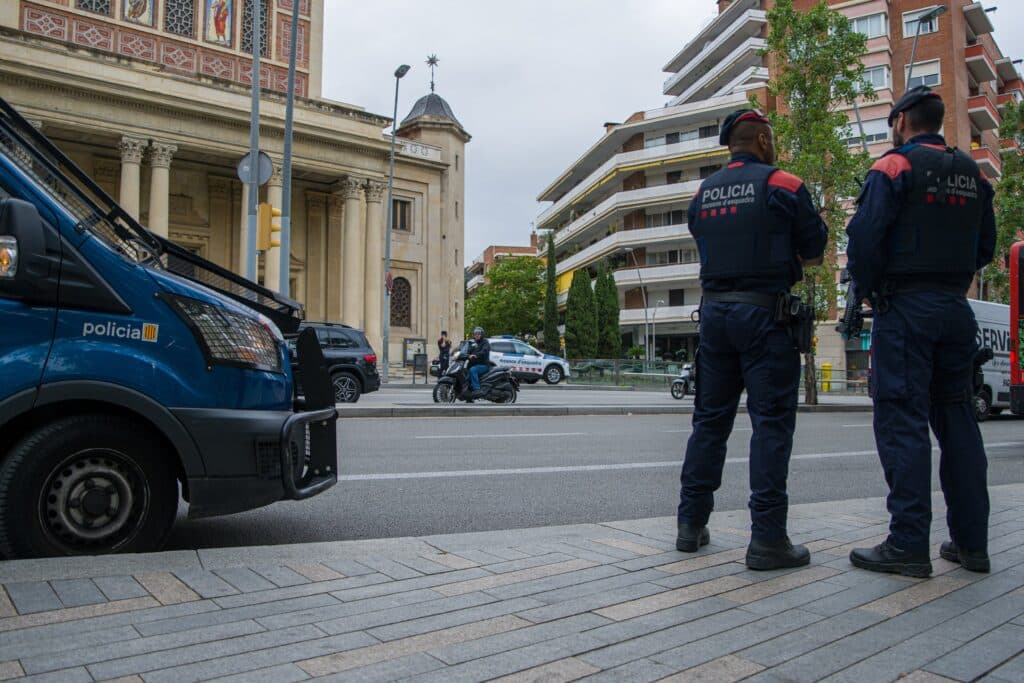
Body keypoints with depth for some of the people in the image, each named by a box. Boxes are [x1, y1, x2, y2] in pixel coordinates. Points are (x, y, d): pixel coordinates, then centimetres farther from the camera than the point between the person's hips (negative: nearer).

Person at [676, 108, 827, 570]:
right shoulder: (783, 186, -3)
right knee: (771, 421, -2)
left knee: (710, 418, 10)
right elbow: (814, 253, 1)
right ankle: (767, 537, -2)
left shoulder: (702, 194, 12)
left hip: (714, 310, 5)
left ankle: (691, 523, 14)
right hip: (764, 312, -5)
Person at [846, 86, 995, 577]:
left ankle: (908, 545, -4)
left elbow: (864, 237, -16)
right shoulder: (973, 175, 16)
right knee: (956, 418, 11)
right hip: (957, 309, 7)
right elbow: (985, 247, 17)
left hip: (905, 308, -7)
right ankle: (971, 541, 16)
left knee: (902, 421, -5)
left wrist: (867, 291, -3)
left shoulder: (895, 167, -6)